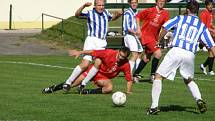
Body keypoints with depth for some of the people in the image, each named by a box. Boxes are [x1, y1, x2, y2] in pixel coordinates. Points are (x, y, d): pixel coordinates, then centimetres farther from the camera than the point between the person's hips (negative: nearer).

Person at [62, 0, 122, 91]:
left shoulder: (106, 13, 15)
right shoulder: (90, 13, -2)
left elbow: (112, 18, 36)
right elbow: (77, 14, -17)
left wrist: (117, 15, 15)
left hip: (102, 43, 5)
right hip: (91, 40, -5)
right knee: (85, 64, -17)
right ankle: (68, 82, -12)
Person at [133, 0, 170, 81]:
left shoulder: (165, 13, 1)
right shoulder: (150, 11, -9)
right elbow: (138, 16, 1)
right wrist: (138, 29, -4)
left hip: (155, 37, 6)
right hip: (146, 35, -6)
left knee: (146, 58, 12)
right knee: (158, 53, -19)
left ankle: (135, 74, 26)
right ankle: (153, 74, -8)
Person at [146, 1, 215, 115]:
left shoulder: (180, 18, 12)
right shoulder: (202, 26, 17)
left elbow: (165, 27, 1)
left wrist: (158, 40, 13)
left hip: (176, 51, -3)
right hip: (190, 54, 3)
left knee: (158, 76, 5)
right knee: (189, 80, 27)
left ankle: (154, 106, -5)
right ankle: (199, 100, 3)